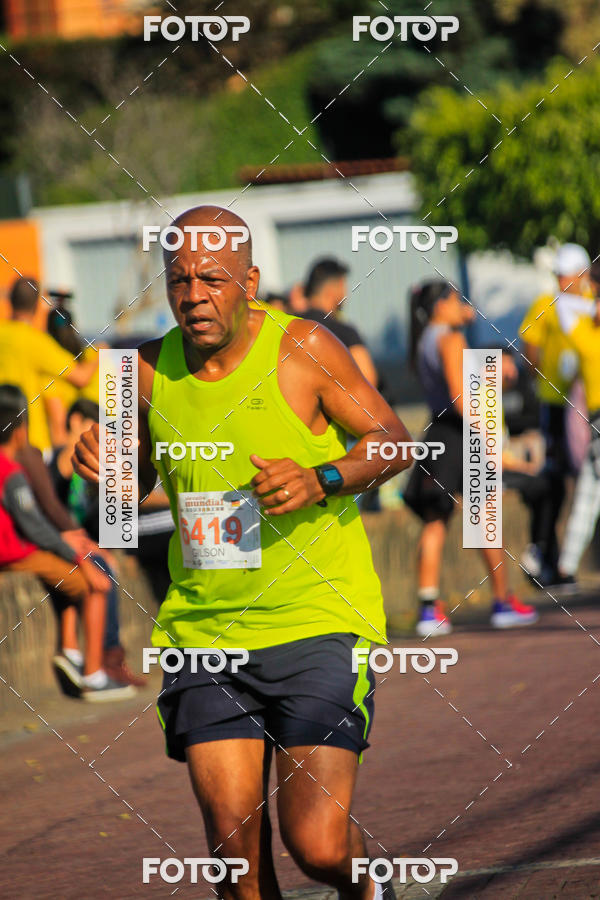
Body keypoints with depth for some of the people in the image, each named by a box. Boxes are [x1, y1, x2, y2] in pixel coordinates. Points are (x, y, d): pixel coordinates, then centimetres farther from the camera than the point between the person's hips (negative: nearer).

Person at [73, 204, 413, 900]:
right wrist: (103, 467, -4)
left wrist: (320, 481, -18)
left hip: (317, 621, -3)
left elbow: (393, 441, -1)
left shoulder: (303, 349, -7)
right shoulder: (152, 370, 4)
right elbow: (137, 484, 19)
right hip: (202, 628, 3)